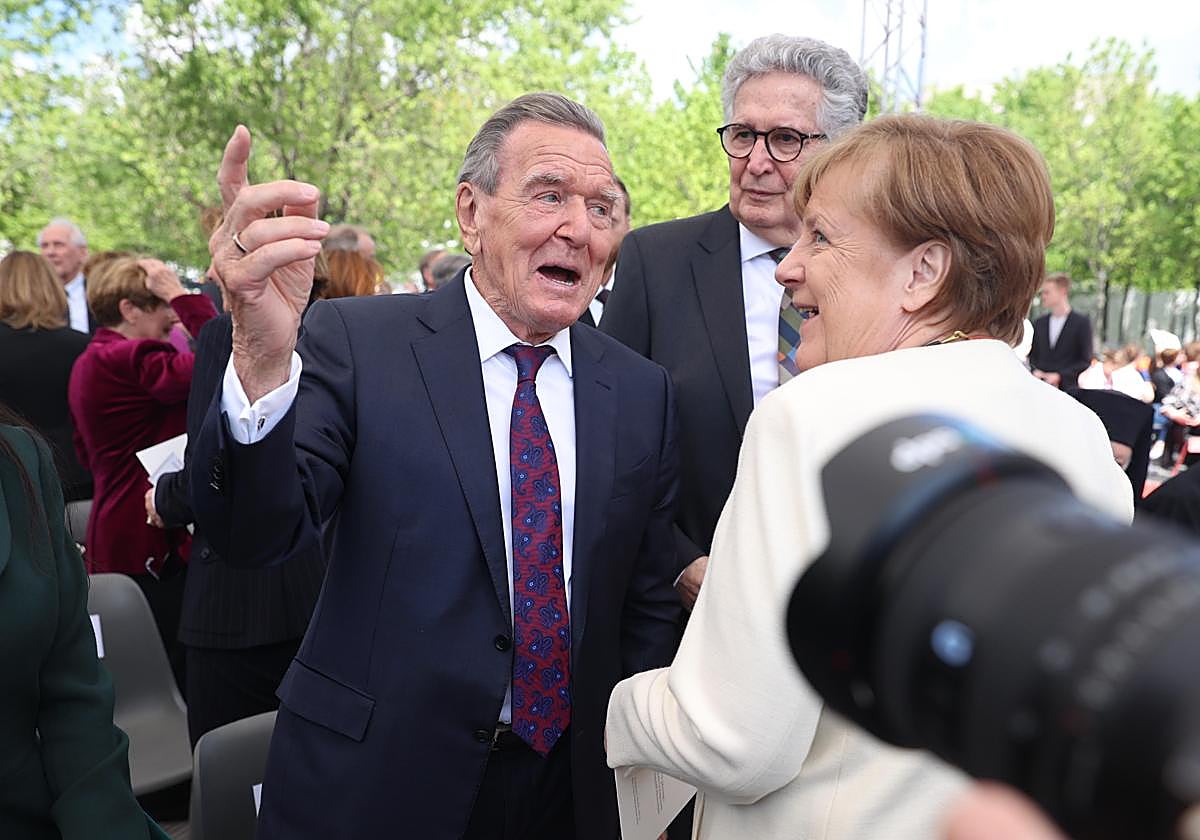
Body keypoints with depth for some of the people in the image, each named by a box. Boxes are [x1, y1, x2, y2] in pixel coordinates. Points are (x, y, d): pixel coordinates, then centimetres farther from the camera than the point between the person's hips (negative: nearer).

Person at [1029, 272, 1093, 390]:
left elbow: (1086, 361, -3)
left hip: (1068, 388, -3)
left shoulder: (1082, 322, 0)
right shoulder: (1039, 323, 13)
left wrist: (1059, 376, -13)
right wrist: (1035, 371, -4)